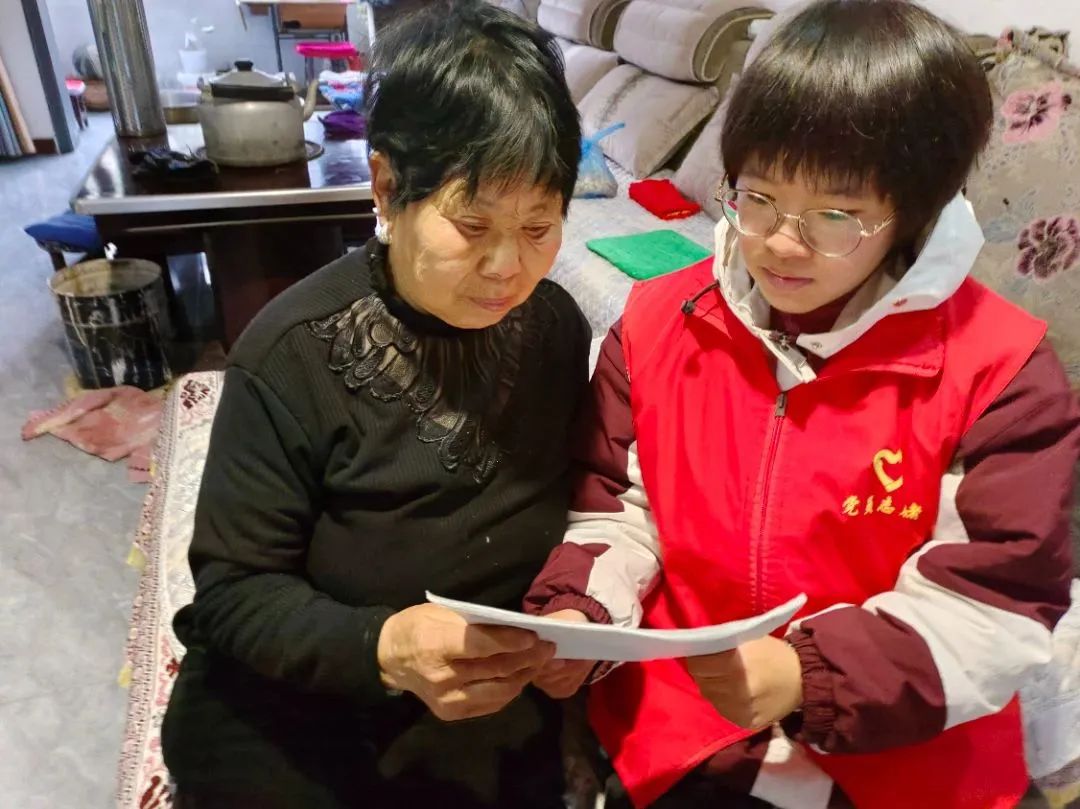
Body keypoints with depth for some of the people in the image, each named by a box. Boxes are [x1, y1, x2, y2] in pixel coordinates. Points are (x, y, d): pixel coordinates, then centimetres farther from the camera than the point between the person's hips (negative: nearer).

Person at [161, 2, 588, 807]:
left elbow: (570, 508, 3)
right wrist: (379, 648, -32)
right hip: (296, 727, -2)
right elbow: (233, 590, -16)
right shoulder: (294, 353, -21)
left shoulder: (555, 324, -8)